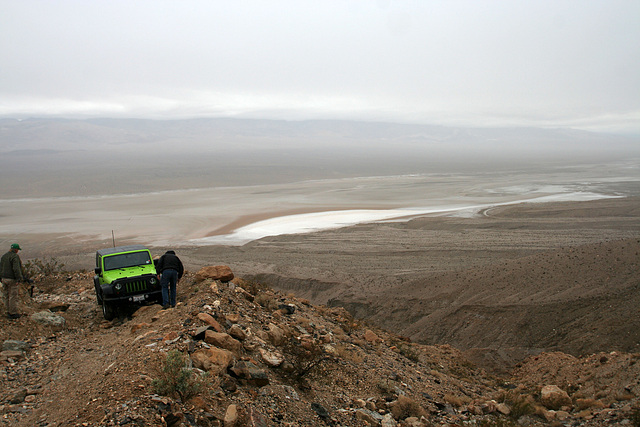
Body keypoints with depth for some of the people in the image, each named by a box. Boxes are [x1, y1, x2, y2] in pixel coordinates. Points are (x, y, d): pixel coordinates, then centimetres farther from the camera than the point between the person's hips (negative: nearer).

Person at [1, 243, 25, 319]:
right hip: (13, 279, -8)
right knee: (13, 297, -1)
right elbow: (16, 269, -23)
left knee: (7, 296, 14)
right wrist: (20, 278, -21)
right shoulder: (15, 256, -15)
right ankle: (13, 313, 2)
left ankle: (9, 312, 22)